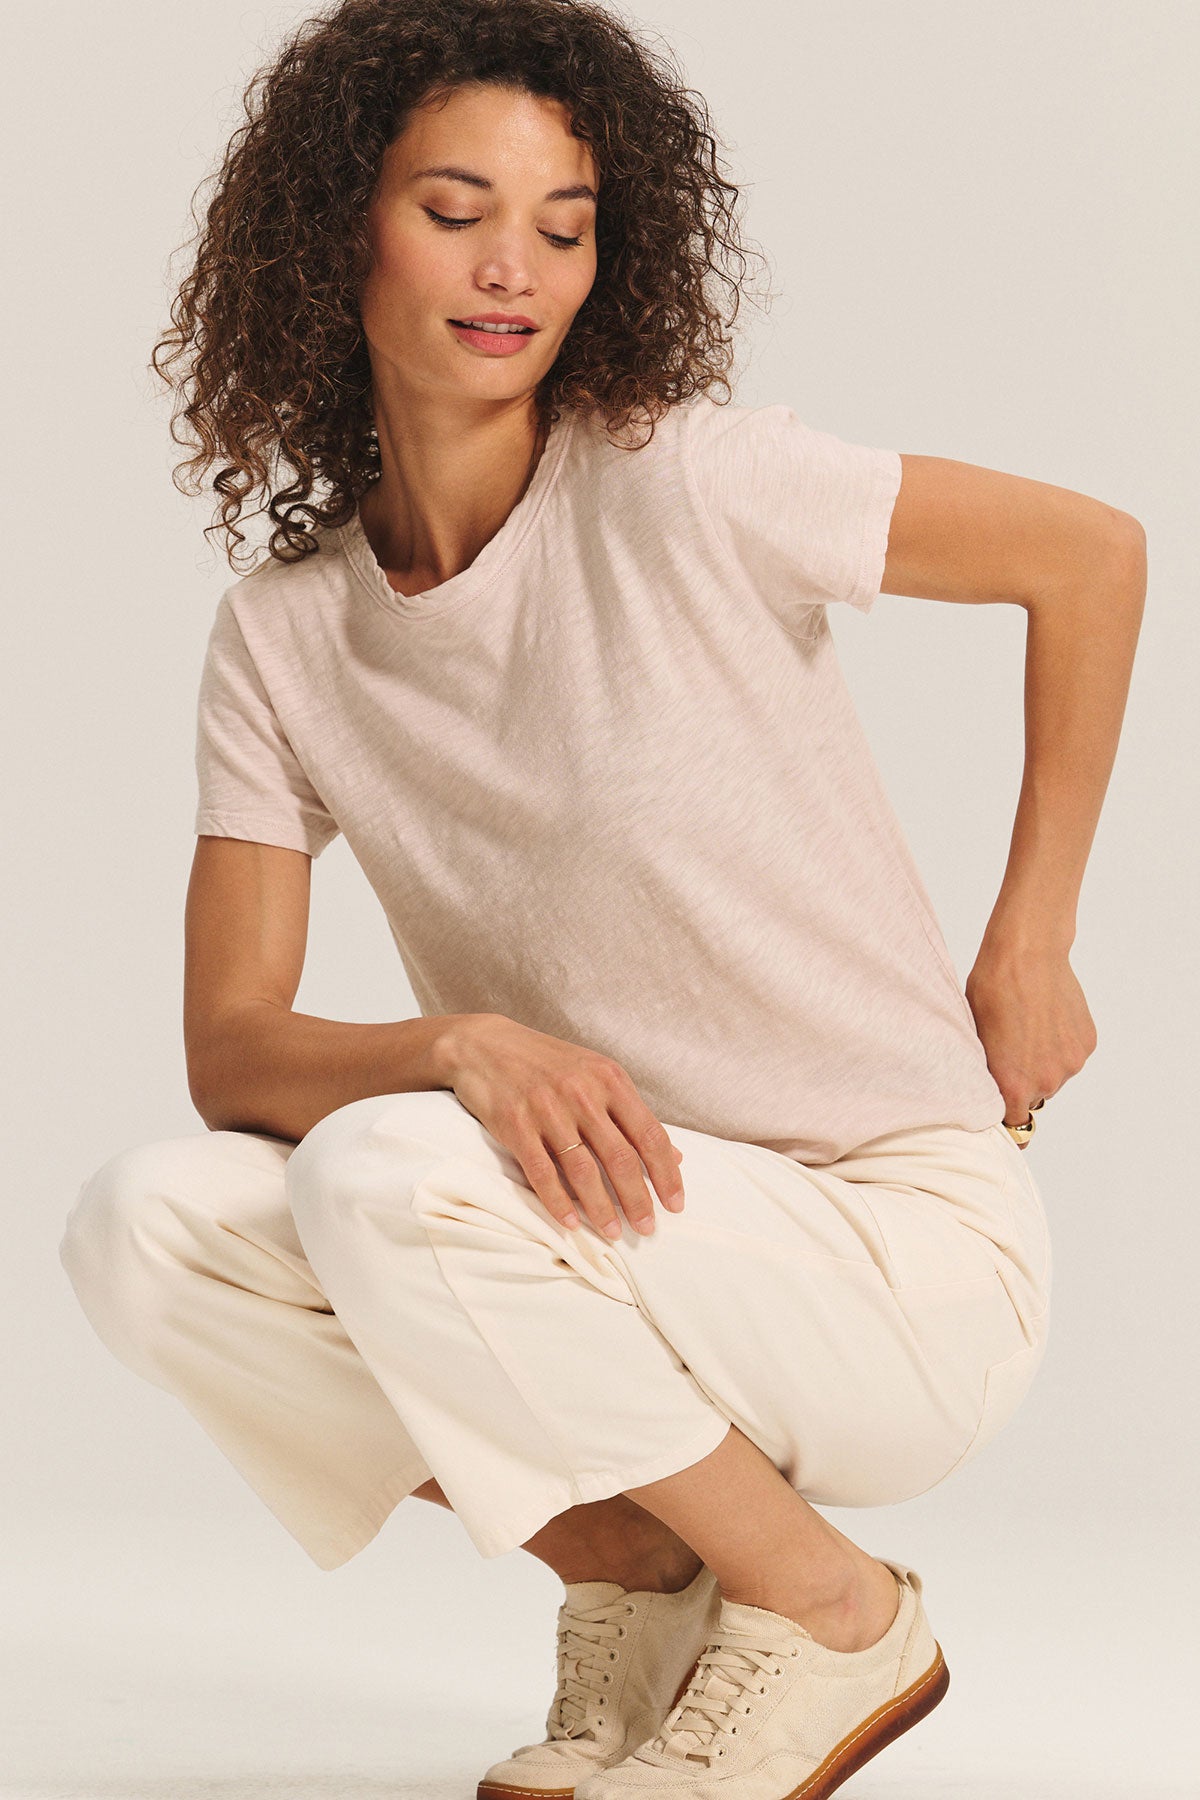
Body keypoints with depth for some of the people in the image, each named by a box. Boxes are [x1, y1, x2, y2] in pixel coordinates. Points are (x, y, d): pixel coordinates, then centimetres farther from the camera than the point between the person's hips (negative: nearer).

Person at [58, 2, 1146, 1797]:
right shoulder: (281, 639, 1)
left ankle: (832, 1614, -7)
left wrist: (1030, 944, -1)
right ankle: (632, 1574, 4)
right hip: (629, 1238, 5)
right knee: (143, 1223, -16)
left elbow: (1093, 553, -4)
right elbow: (230, 1050, -5)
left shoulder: (678, 488, -13)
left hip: (904, 1253, -5)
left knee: (384, 1179, -30)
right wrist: (463, 1046, -27)